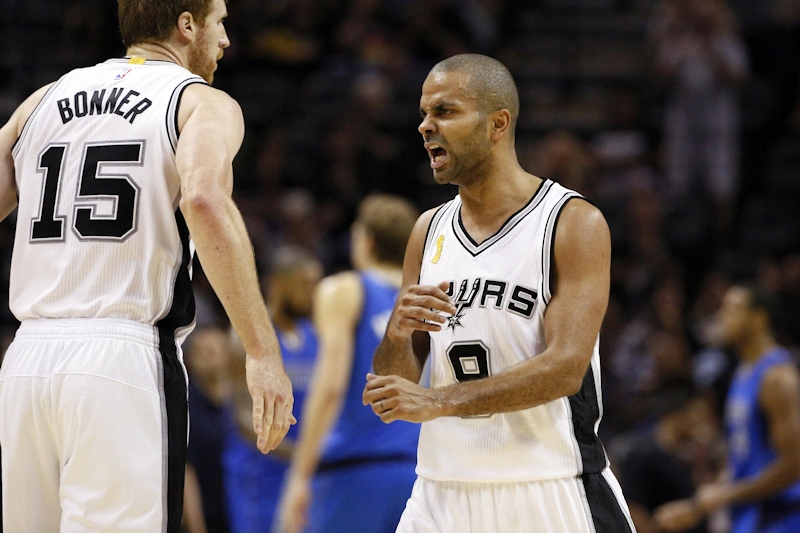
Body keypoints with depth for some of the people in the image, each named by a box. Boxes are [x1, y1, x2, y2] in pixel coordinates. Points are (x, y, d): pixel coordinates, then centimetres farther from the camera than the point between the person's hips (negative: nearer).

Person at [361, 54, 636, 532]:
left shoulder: (576, 223, -7)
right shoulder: (429, 231, 10)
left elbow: (566, 367, -18)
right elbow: (391, 390, 9)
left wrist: (438, 400, -24)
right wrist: (398, 335, -14)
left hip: (552, 491, -4)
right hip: (445, 489, 4)